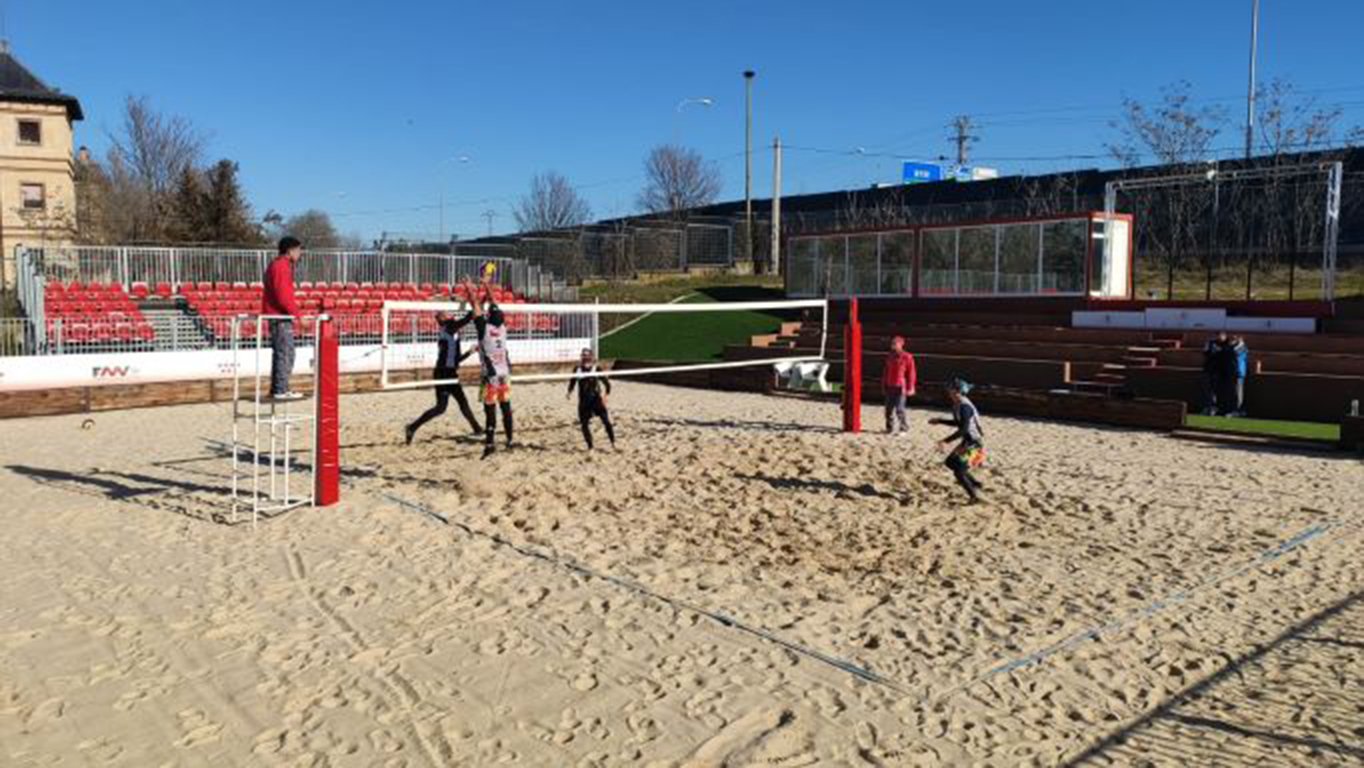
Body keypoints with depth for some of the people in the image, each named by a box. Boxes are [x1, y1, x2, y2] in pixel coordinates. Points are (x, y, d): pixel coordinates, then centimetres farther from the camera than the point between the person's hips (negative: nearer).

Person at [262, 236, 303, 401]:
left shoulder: (276, 264, 19)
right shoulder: (281, 266, -14)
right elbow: (283, 296, -21)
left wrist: (294, 312, 18)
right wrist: (297, 313, -18)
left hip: (274, 315, 11)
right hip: (280, 315, -11)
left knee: (279, 353, 14)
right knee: (286, 353, -8)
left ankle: (276, 388, 19)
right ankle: (281, 390, -8)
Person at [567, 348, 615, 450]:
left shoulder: (596, 368, -4)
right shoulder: (577, 369, 4)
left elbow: (606, 383, -2)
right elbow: (572, 382, 14)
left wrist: (605, 394, -17)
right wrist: (569, 392, -5)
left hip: (596, 398, -3)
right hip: (584, 400, 3)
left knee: (606, 421, -9)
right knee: (584, 424, 1)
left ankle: (613, 443, 5)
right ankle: (590, 446, 15)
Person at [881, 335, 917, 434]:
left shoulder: (907, 357, -6)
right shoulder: (890, 357, 12)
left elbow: (911, 373, -5)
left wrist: (910, 388, -7)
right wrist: (883, 385, 16)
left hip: (900, 387, -6)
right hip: (889, 387, 6)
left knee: (899, 409, -7)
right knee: (889, 409, 7)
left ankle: (904, 428, 6)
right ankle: (890, 428, 17)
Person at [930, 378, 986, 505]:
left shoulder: (964, 407, -24)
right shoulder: (958, 405, 6)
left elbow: (963, 429, -30)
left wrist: (946, 441, -32)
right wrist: (940, 421, 21)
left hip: (974, 443, -10)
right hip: (967, 442, 10)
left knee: (959, 471, -10)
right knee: (950, 462, 20)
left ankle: (975, 496, 1)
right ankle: (975, 484, 31)